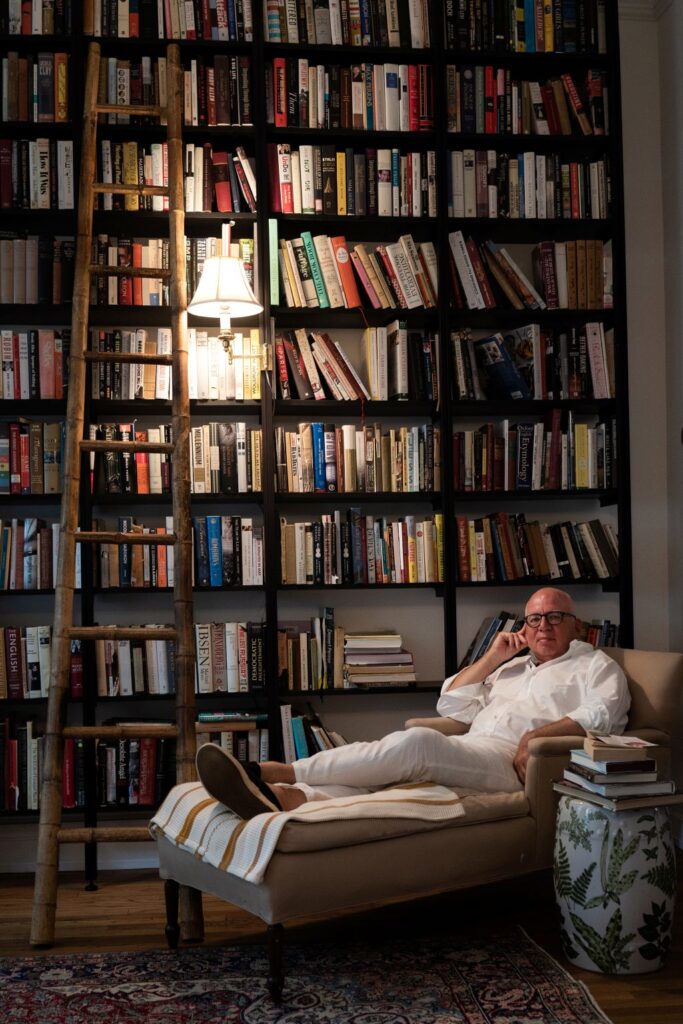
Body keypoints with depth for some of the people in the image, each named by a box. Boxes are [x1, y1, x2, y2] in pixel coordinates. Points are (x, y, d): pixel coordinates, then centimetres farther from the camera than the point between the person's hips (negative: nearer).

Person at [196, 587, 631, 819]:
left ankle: (277, 773, -41)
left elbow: (603, 716, -3)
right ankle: (281, 797, -52)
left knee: (418, 743, -34)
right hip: (465, 757, 7)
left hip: (513, 763, -7)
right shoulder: (512, 666, 36)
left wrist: (542, 734, -17)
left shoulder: (595, 665, 18)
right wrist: (492, 657, 20)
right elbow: (452, 705, 29)